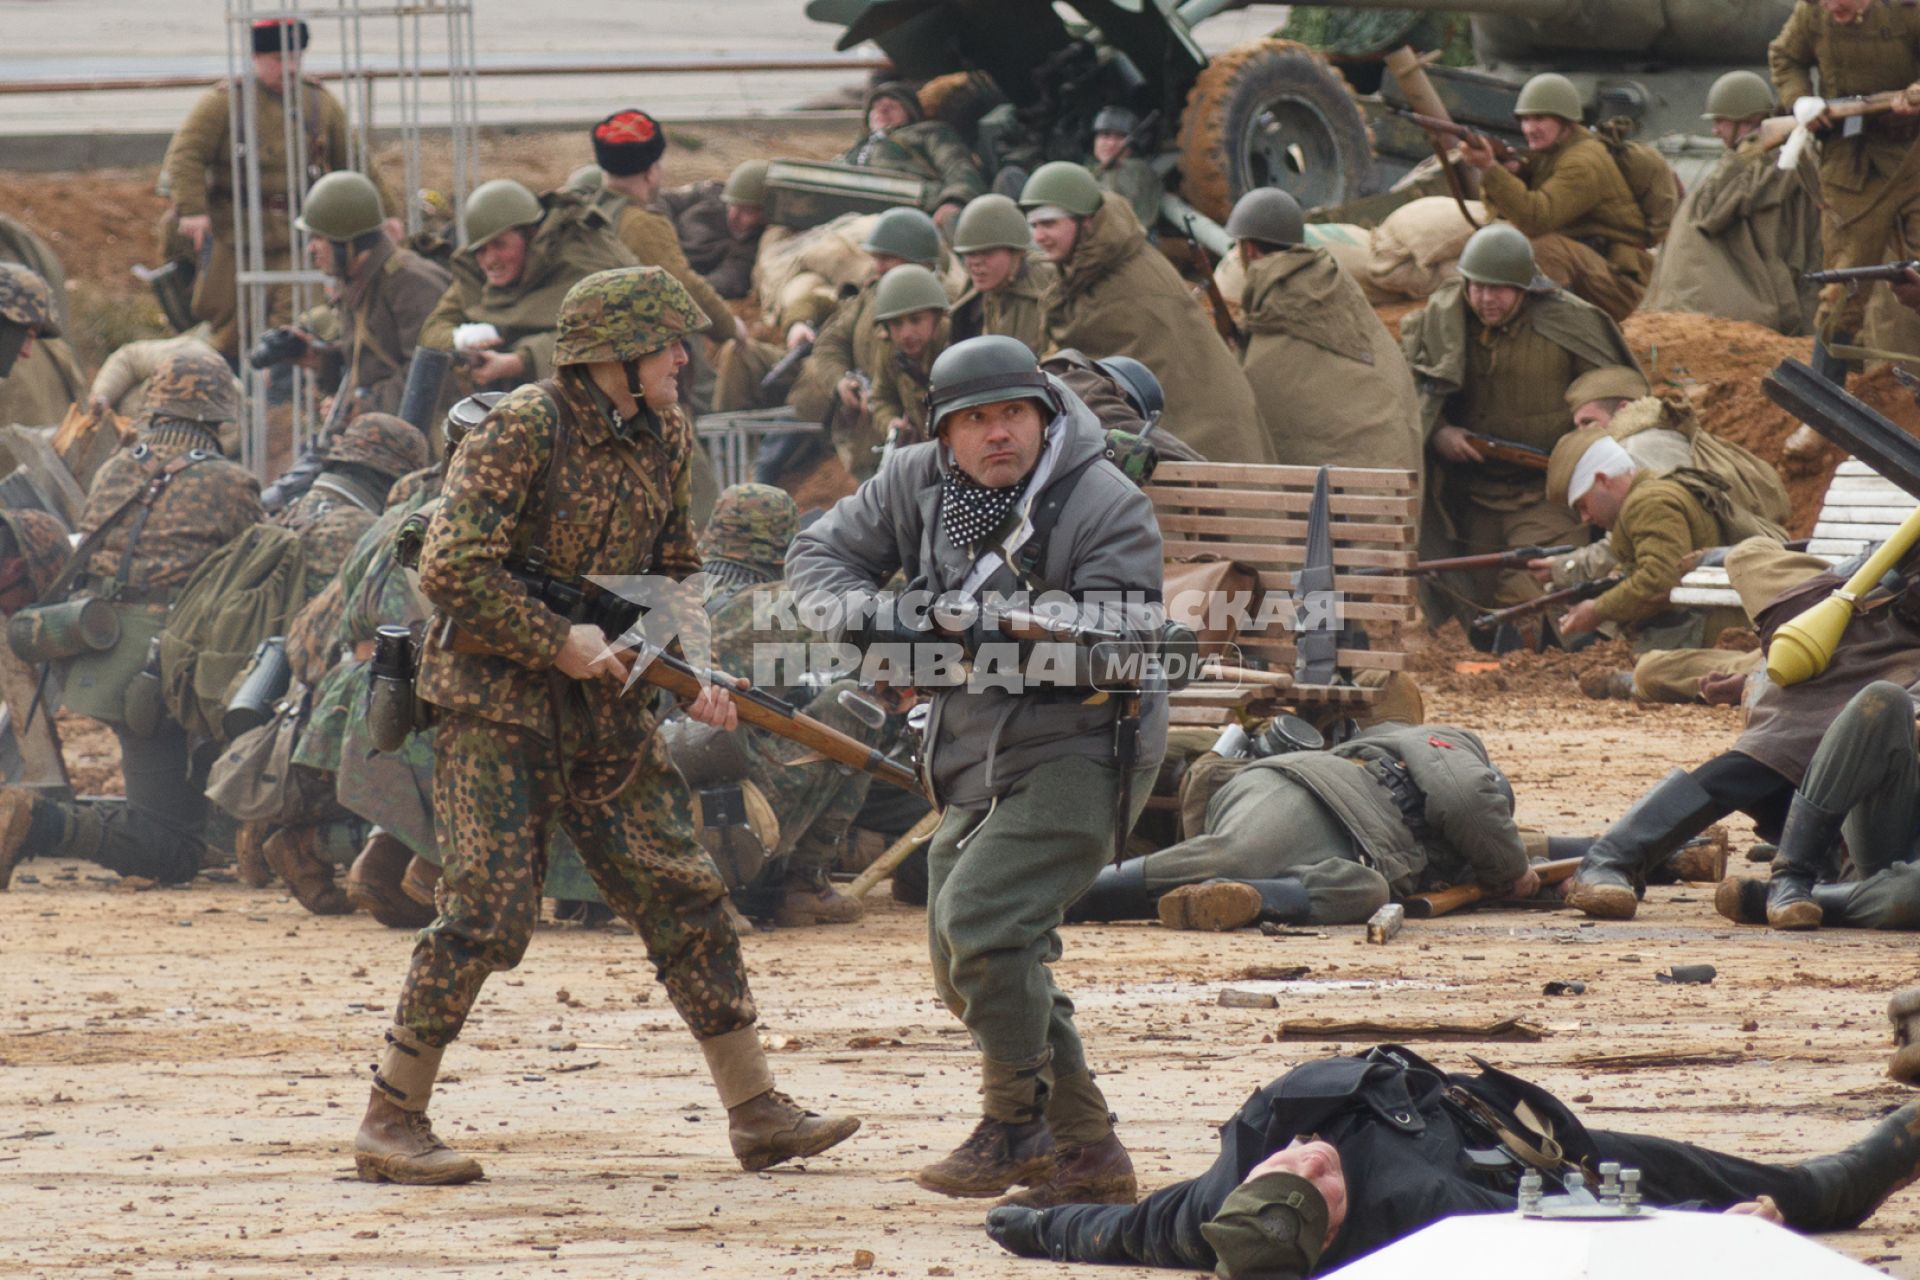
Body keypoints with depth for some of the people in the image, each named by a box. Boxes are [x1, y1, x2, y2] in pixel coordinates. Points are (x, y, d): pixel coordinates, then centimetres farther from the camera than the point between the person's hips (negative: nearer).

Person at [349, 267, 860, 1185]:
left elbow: (671, 576, 18)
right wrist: (560, 642, -18)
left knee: (684, 898, 4)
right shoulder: (525, 429, -16)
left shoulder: (665, 438, 7)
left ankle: (755, 1112, 10)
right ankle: (390, 1122, -2)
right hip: (495, 704, -7)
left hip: (603, 710, 7)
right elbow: (451, 570, -21)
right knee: (488, 912, -11)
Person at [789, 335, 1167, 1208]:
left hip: (1078, 752, -8)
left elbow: (1118, 643, -24)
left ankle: (1017, 1125, -8)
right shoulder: (917, 484, 0)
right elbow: (820, 554, 5)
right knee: (966, 970, 10)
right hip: (975, 764, 8)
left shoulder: (1105, 506, -16)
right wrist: (859, 614, -17)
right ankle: (1087, 1157, 18)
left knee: (981, 917, -24)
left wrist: (1003, 637, -37)